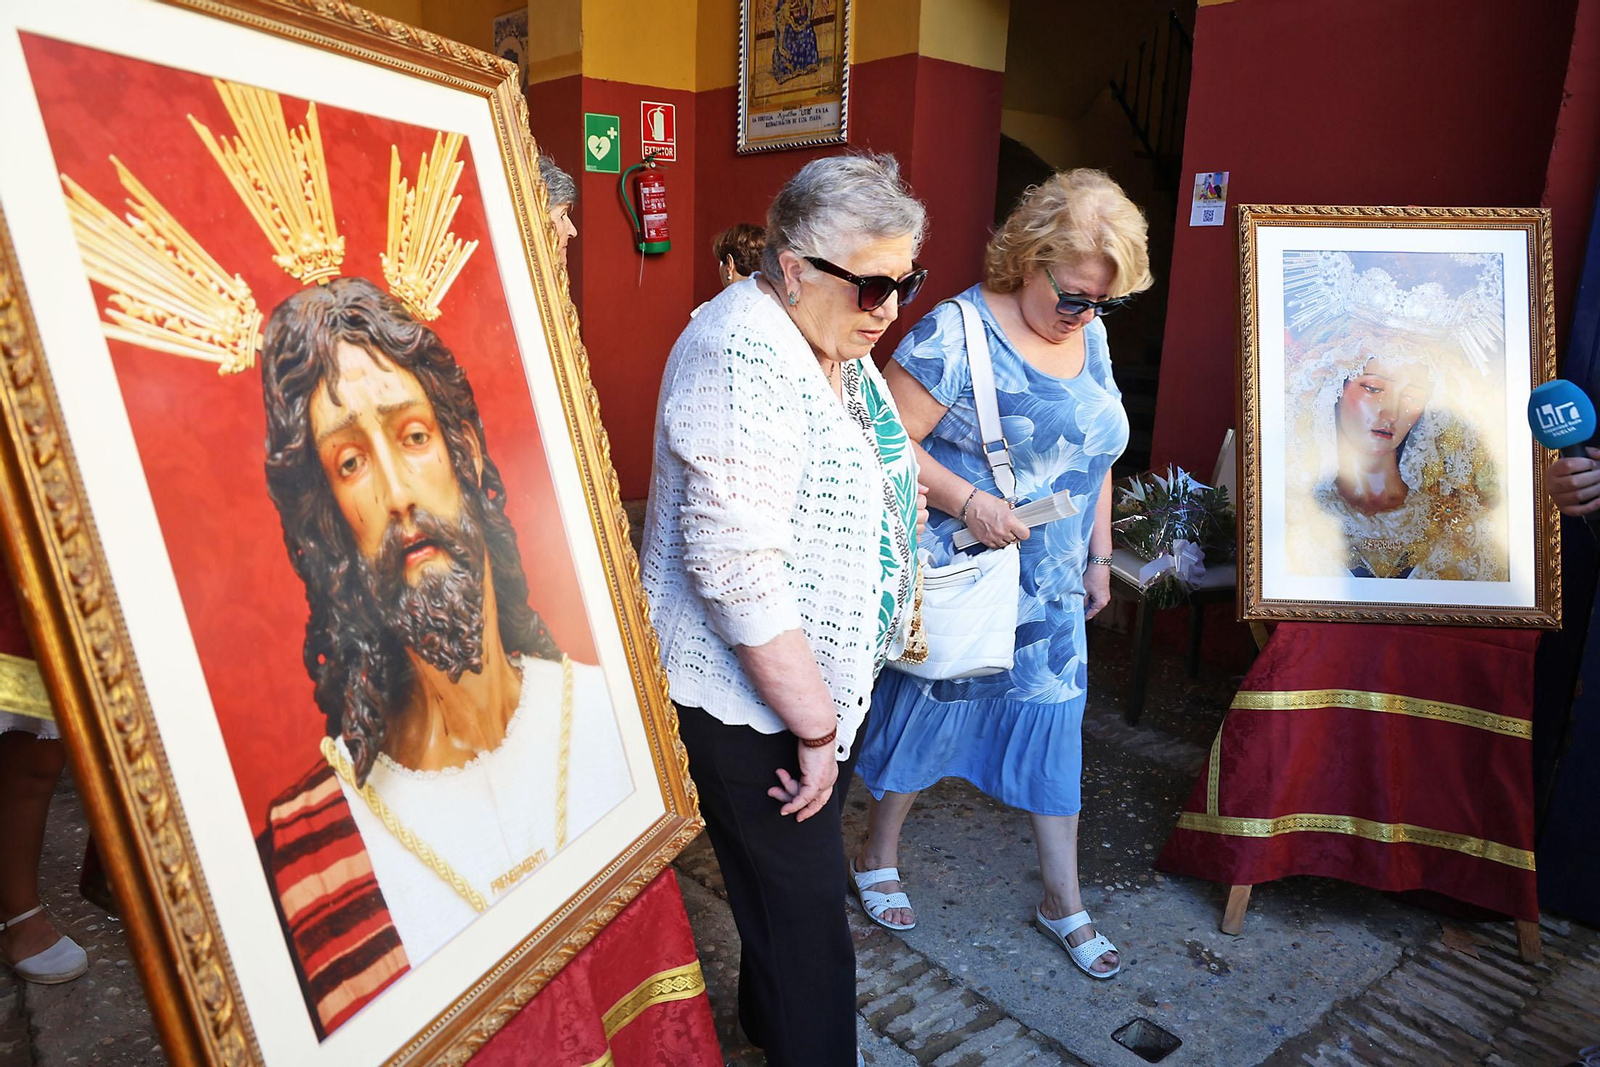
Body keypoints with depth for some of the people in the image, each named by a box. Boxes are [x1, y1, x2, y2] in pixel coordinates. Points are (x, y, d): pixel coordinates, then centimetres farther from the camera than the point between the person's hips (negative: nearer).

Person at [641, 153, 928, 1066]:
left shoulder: (837, 340, 6)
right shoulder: (746, 356, -25)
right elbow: (735, 564, -30)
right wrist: (814, 727, -21)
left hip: (830, 681, 9)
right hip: (751, 700, -9)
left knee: (794, 879, 25)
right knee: (805, 912, 5)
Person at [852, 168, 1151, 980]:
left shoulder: (1091, 337, 5)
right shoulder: (955, 335, -18)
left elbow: (1096, 455, 14)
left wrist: (1097, 556, 14)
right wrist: (966, 501, -27)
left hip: (1049, 590, 6)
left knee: (1053, 727, 12)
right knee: (922, 714, 10)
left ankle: (1064, 901, 30)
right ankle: (877, 858, 35)